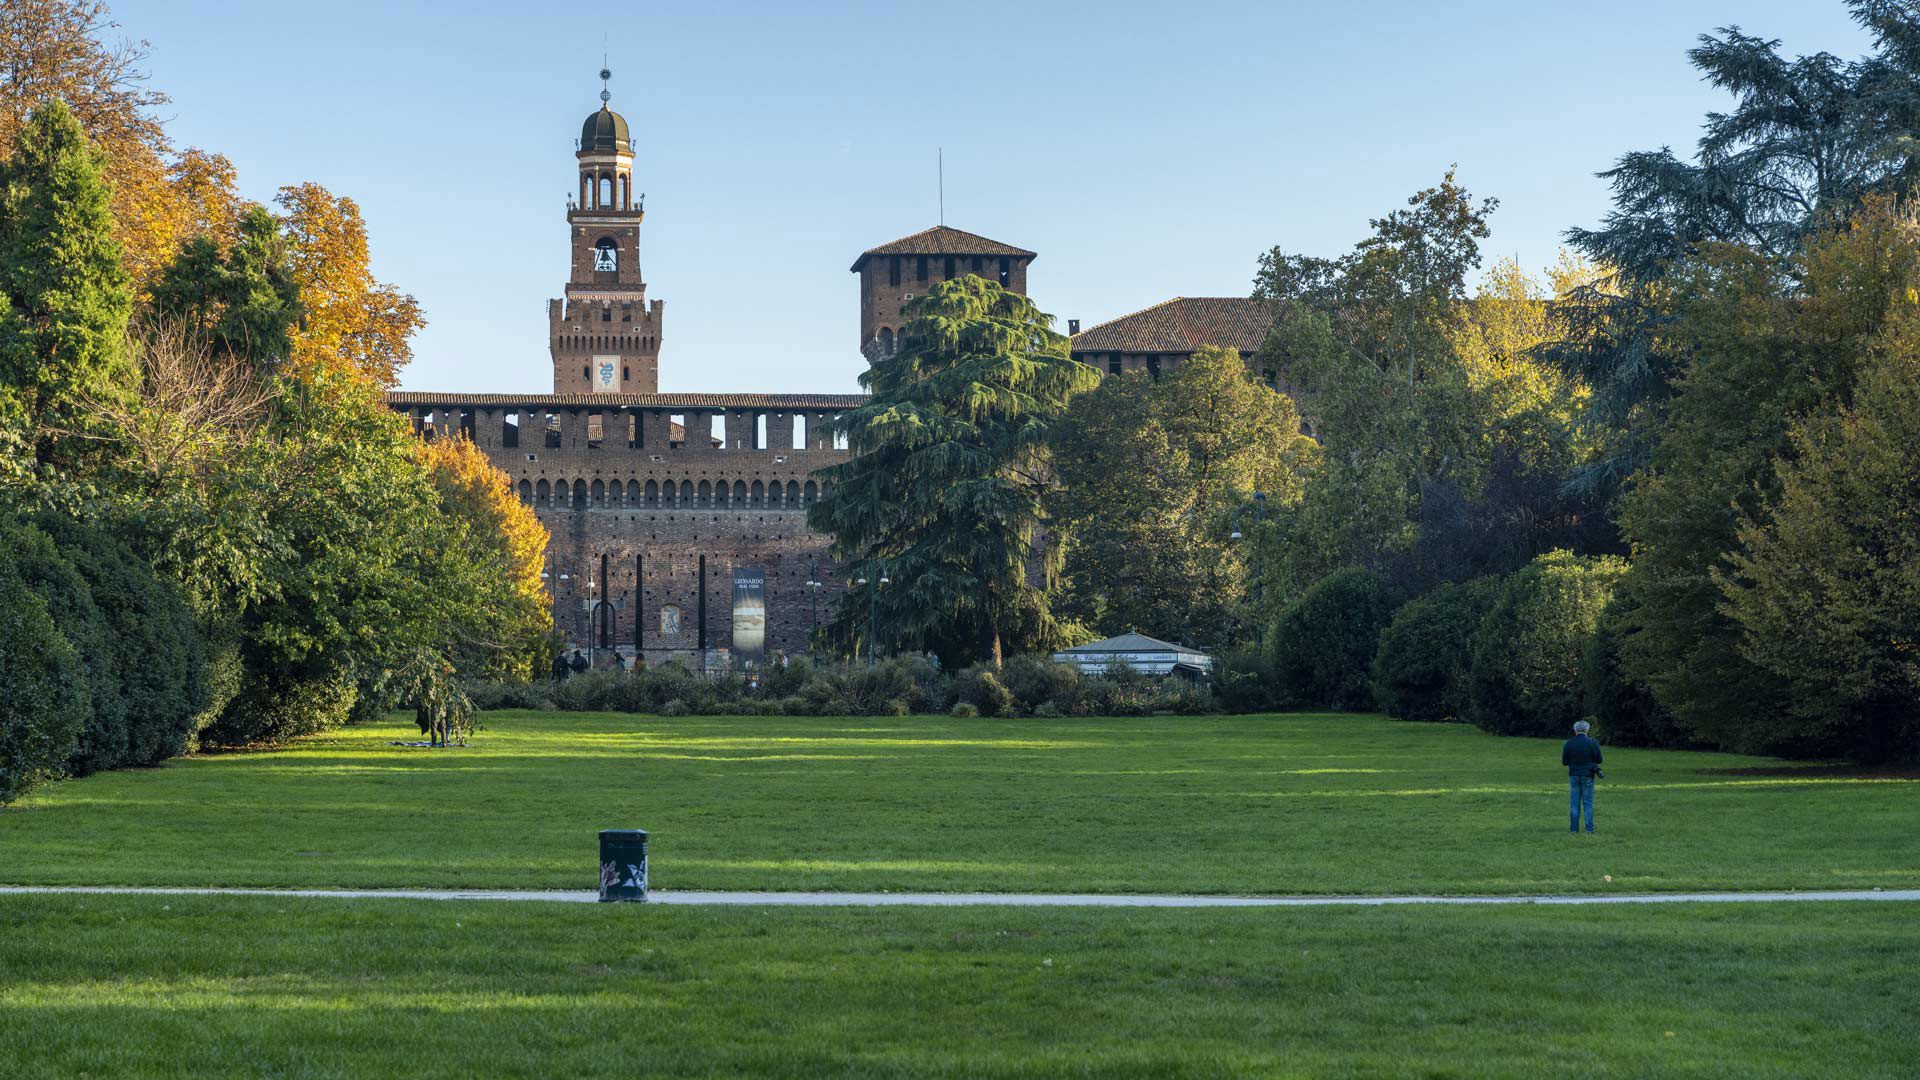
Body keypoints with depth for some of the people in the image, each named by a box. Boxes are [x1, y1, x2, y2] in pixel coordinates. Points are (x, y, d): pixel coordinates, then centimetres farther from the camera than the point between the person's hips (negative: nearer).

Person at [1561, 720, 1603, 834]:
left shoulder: (1568, 744, -2)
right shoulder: (1592, 743, -6)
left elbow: (1564, 762, 1)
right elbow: (1599, 760, -3)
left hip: (1574, 776, 1)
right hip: (1588, 776, -1)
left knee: (1574, 803, 5)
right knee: (1588, 803, 3)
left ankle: (1574, 828, 2)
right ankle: (1589, 828, -1)